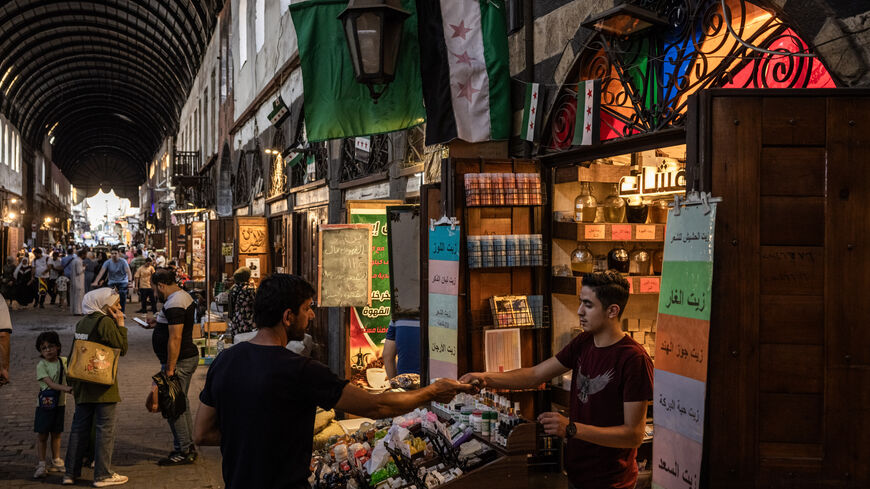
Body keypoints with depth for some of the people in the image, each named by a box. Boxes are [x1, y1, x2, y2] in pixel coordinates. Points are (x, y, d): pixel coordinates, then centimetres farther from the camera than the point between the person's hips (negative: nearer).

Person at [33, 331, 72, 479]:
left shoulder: (64, 361, 2)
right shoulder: (41, 365, -12)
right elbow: (50, 384, -23)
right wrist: (66, 388, -36)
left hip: (60, 403, 4)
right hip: (45, 404, -4)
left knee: (56, 434, 14)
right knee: (42, 435, 0)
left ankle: (56, 461, 26)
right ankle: (41, 464, 7)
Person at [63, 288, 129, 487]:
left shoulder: (82, 322, 12)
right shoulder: (106, 322, -13)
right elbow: (122, 349, -10)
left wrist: (73, 381, 21)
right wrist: (121, 324, -6)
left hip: (83, 384, 8)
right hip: (103, 385, -8)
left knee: (79, 427, 12)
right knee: (105, 429, -2)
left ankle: (71, 472, 17)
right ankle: (102, 475, 0)